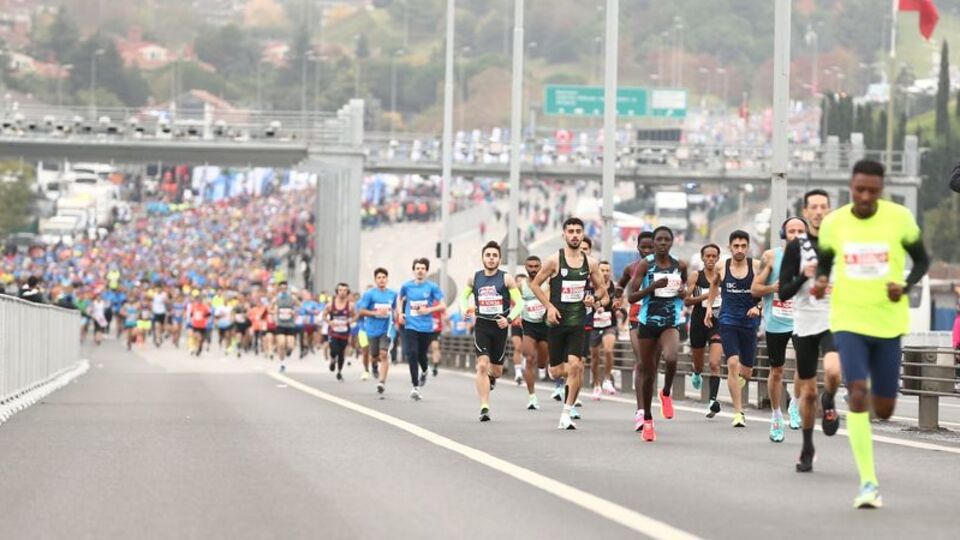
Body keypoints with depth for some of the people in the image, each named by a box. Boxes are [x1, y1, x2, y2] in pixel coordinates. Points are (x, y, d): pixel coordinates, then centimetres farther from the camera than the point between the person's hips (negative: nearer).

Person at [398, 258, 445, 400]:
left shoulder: (432, 287, -3)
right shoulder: (407, 286, 3)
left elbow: (442, 306, -2)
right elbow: (400, 299, 22)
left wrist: (429, 310, -17)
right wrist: (400, 313, 7)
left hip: (426, 328, 0)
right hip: (410, 326, 1)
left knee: (421, 355, 11)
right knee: (412, 355, -13)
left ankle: (424, 372, 48)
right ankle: (415, 387, -11)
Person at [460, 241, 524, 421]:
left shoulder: (506, 279, -3)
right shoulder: (474, 278, 5)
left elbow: (520, 303, -5)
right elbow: (463, 296, 20)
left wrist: (510, 319, -21)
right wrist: (464, 308, -2)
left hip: (500, 326, 0)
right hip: (481, 325, 0)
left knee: (497, 370, 10)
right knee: (482, 365, -16)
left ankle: (491, 377, 50)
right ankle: (484, 408, -16)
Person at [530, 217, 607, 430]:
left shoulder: (591, 263, 4)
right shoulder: (554, 260, -4)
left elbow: (601, 288, 16)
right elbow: (535, 284, 2)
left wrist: (594, 297, -7)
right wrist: (549, 306, -9)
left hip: (578, 321, 1)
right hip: (557, 321, -1)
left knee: (574, 365, -15)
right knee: (556, 372, 1)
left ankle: (566, 415, -6)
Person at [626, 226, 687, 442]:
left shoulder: (680, 266, 5)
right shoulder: (645, 265, -3)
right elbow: (631, 296, -7)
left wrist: (684, 293, 0)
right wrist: (653, 286, -20)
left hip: (671, 323, 1)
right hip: (648, 322, -1)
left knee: (671, 358, -29)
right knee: (648, 372, 5)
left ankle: (666, 394, 2)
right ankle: (647, 420, 20)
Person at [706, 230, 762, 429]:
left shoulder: (757, 266, -4)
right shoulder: (722, 268, 0)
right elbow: (714, 285, 21)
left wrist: (758, 307, -14)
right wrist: (709, 306, 14)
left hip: (750, 322, 1)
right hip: (728, 321, -1)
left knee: (746, 371, 8)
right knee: (733, 363, -18)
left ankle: (739, 378, 48)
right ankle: (738, 413, -15)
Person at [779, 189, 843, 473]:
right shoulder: (795, 247, 1)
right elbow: (783, 292, -2)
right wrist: (803, 276, -18)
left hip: (834, 321, -1)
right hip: (805, 324, 1)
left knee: (833, 371, -29)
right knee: (808, 391, 6)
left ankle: (829, 403, 5)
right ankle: (807, 448, 23)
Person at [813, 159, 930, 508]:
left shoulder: (899, 218, -6)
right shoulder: (833, 223, -1)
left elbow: (922, 261, 5)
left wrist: (905, 287, -15)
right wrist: (820, 282, -8)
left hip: (888, 322, 0)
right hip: (848, 322, 0)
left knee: (883, 409, 5)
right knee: (857, 395, -17)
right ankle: (868, 483, -12)